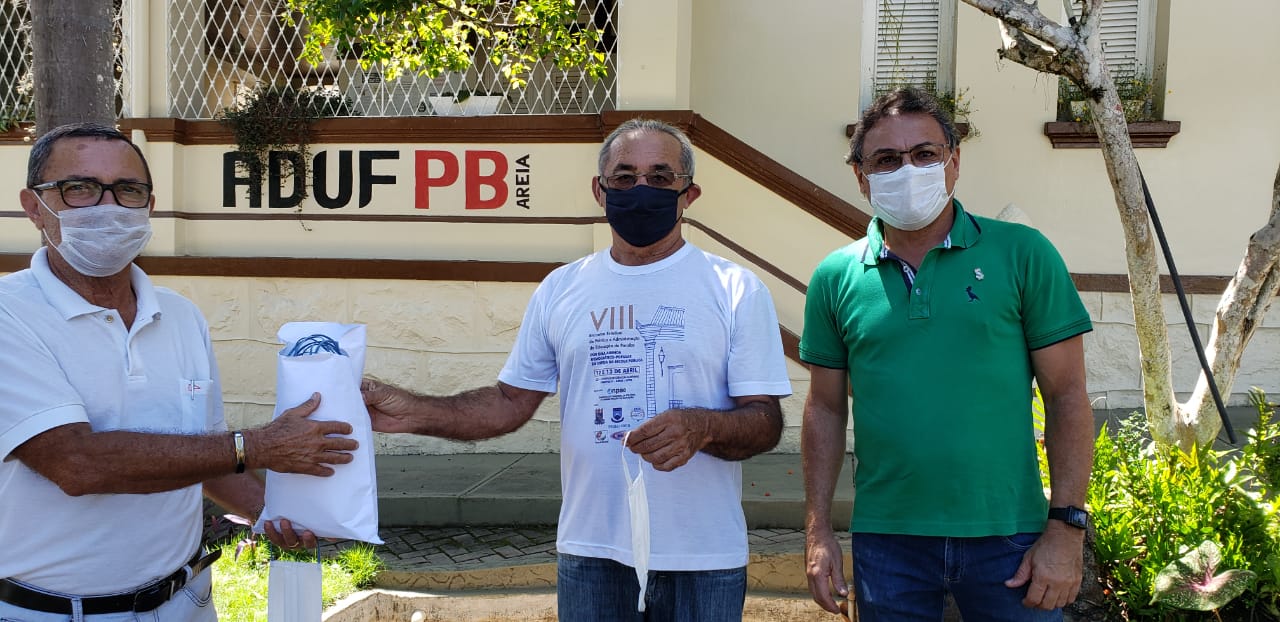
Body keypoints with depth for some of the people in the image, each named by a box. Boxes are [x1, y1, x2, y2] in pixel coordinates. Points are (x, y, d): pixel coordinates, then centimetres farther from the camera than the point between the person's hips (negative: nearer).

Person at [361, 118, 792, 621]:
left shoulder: (736, 290, -3)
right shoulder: (561, 290, 6)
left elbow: (766, 422, -6)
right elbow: (511, 402, 10)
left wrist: (701, 427, -27)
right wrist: (412, 413, -4)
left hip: (702, 559, -2)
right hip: (591, 554, 2)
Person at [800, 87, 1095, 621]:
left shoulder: (1022, 255, -3)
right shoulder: (835, 278, 3)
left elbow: (1067, 397, -2)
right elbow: (826, 410, 7)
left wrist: (1066, 528, -8)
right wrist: (817, 533, 2)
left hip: (1007, 538, -1)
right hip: (885, 542, 2)